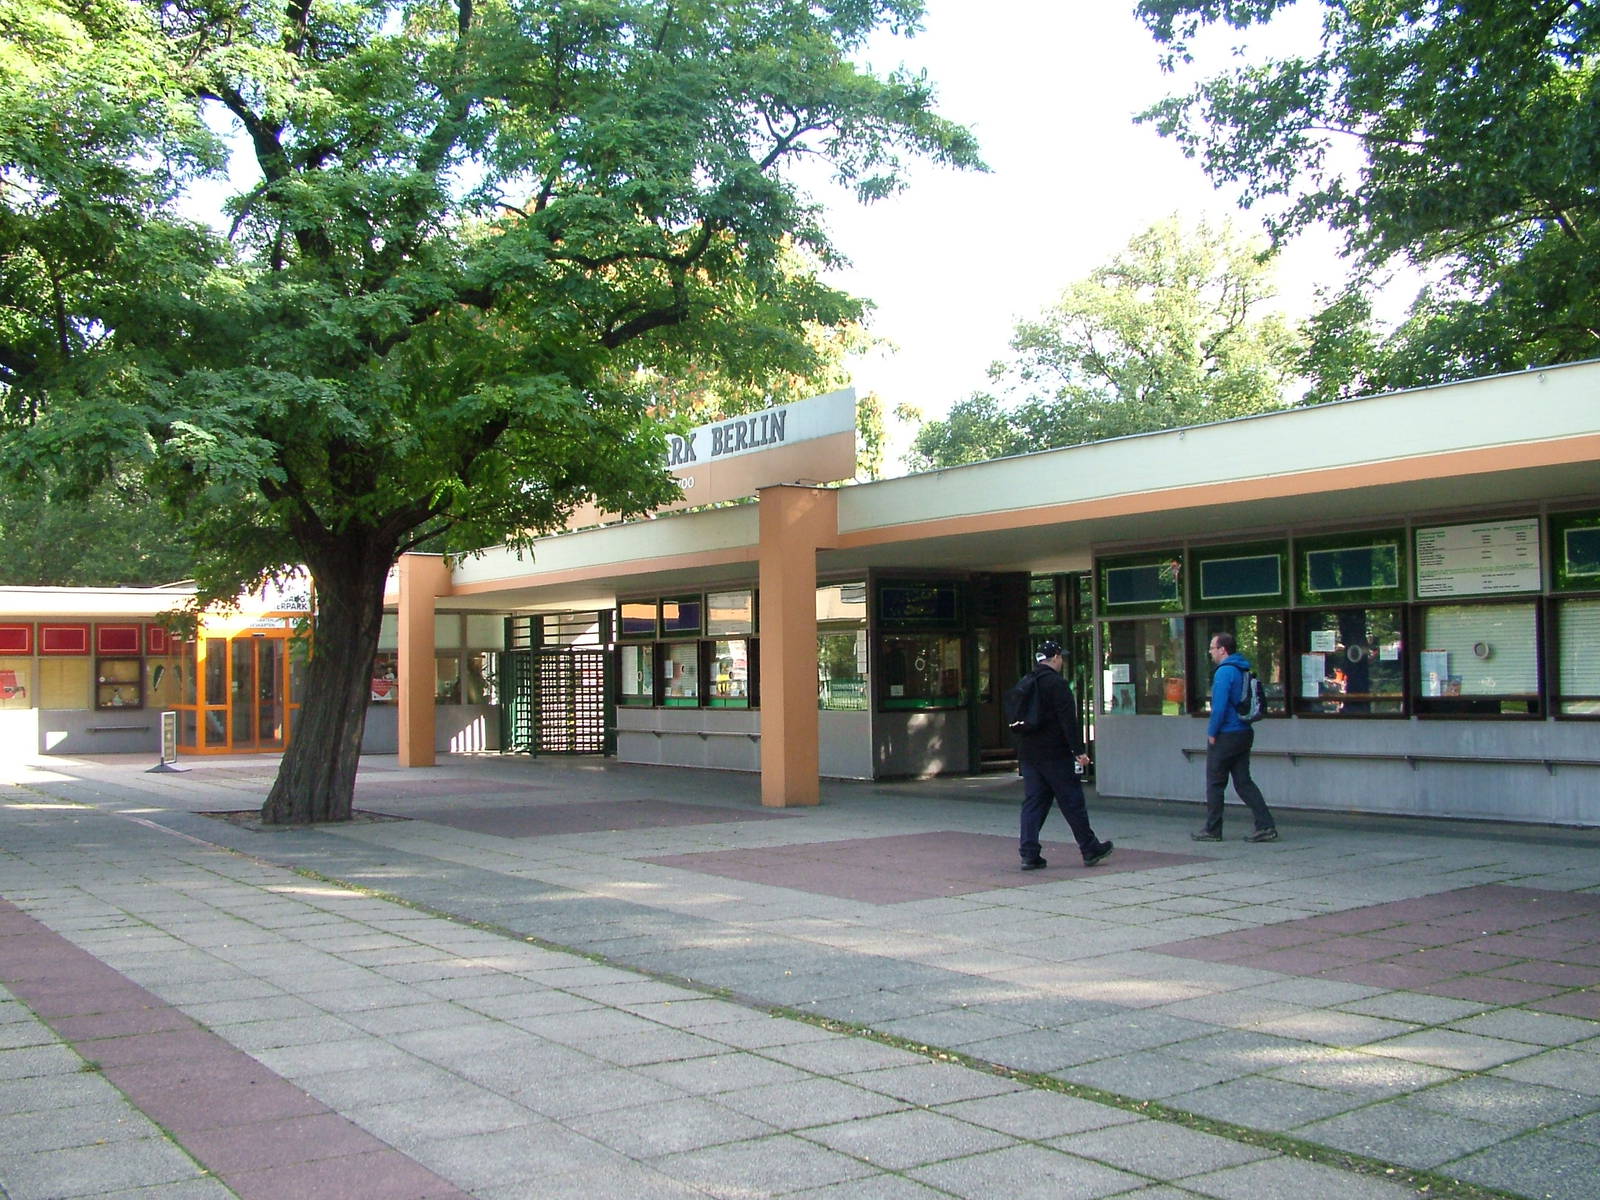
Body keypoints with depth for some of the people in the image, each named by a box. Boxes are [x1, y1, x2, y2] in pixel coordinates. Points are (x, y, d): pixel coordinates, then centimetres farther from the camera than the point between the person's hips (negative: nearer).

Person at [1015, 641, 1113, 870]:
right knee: (1072, 802, 3)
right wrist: (1079, 751, -15)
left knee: (1032, 803, 6)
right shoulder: (1056, 683, -12)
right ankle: (1090, 850, 12)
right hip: (1054, 754, -7)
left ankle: (1029, 854, 0)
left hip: (1027, 754, 7)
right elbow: (1068, 721, -17)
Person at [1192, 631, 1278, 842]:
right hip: (1244, 733, 9)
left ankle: (1212, 830, 10)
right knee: (1244, 782, 10)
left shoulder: (1225, 672, -16)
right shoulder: (1243, 670, 13)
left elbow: (1219, 706, -22)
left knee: (1215, 783, 3)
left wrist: (1212, 732, -11)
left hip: (1226, 736, -9)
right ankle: (1266, 826, 2)